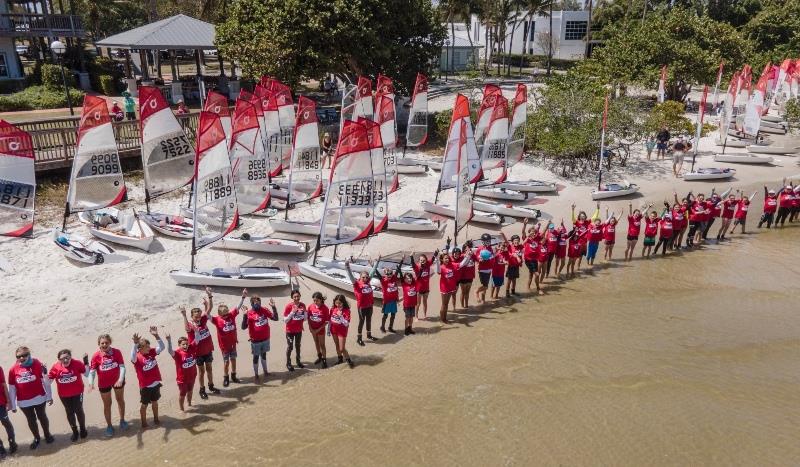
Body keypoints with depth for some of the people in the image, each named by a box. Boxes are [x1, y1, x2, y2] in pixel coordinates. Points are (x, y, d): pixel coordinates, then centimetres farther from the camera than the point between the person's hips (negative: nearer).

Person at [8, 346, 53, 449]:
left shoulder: (37, 364, -13)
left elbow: (45, 381, -7)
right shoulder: (13, 369, -9)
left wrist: (49, 396, -5)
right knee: (31, 419, 17)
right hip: (23, 401, 2)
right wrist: (13, 405, 2)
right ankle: (36, 438, 36)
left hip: (39, 398, -2)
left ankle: (47, 435, 35)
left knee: (42, 417, 15)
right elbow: (11, 388, -2)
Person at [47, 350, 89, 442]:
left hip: (77, 393, -2)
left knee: (79, 411, 9)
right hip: (64, 395, 2)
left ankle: (83, 429, 31)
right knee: (70, 412, 15)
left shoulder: (77, 363, -17)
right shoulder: (55, 367, -14)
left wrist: (86, 363, -19)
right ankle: (75, 431, 32)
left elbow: (86, 374, -8)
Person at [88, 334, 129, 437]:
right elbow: (92, 371, -17)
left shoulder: (117, 352, -19)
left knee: (120, 400, 19)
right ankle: (109, 426, 28)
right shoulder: (96, 356, -19)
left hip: (117, 380, 1)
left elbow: (122, 367, -20)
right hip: (104, 383, -1)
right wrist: (91, 383, -32)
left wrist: (121, 379, -34)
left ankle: (122, 420, 40)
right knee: (107, 404, 13)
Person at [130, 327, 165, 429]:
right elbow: (133, 357, -45)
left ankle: (156, 419, 41)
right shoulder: (137, 358, -22)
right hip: (145, 386, -5)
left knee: (155, 402, 23)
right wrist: (135, 344, -60)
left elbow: (161, 347, -14)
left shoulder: (151, 352, -6)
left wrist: (156, 336, -28)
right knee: (144, 405, 13)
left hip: (155, 383, 5)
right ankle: (144, 422, 31)